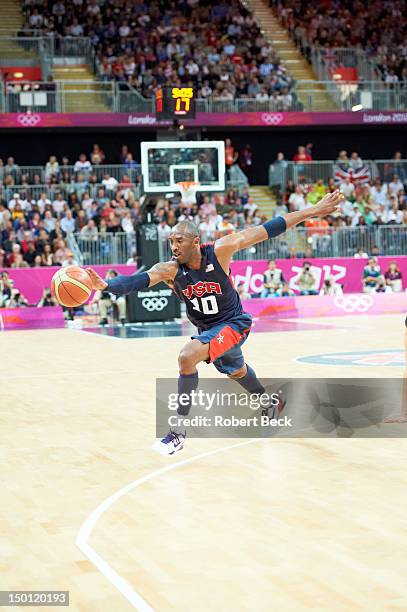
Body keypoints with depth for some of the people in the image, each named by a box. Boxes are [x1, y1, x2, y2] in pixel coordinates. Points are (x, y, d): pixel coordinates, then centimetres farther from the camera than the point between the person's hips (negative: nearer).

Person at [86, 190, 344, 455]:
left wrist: (313, 211, -19)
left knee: (187, 357, -28)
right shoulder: (170, 269, -19)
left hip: (234, 323, -6)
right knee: (236, 371, 31)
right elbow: (139, 279, -36)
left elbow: (265, 231, -21)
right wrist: (105, 285, -57)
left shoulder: (219, 251, -25)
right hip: (207, 328, 6)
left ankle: (178, 432, -19)